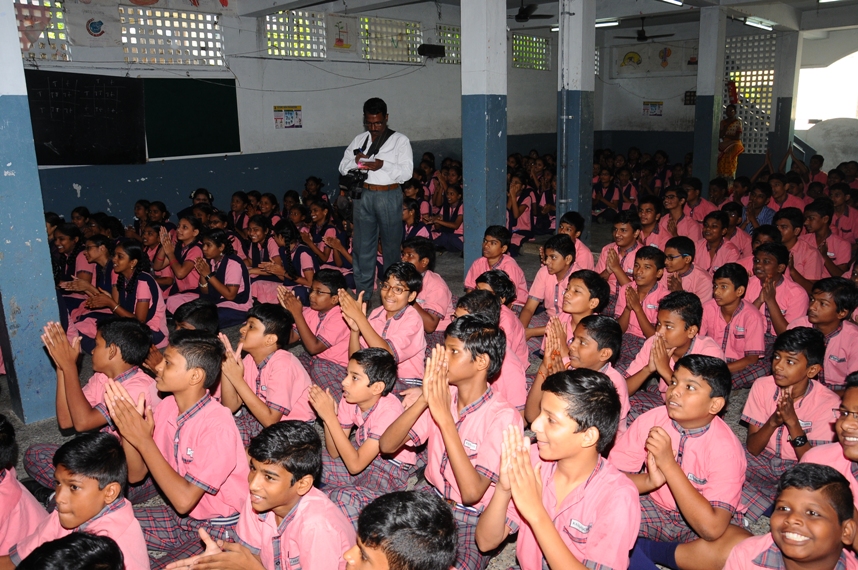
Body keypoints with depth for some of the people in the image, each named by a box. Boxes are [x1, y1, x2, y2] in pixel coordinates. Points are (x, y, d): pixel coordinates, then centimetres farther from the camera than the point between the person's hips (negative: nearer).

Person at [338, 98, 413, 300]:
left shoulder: (400, 140, 1)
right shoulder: (359, 140, 14)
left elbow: (407, 171, -8)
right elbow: (343, 167, 12)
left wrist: (384, 164, -24)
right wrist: (355, 160, -11)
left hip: (389, 196, -3)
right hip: (363, 195, 4)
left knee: (391, 245, 4)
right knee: (362, 245, 5)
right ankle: (363, 293, 14)